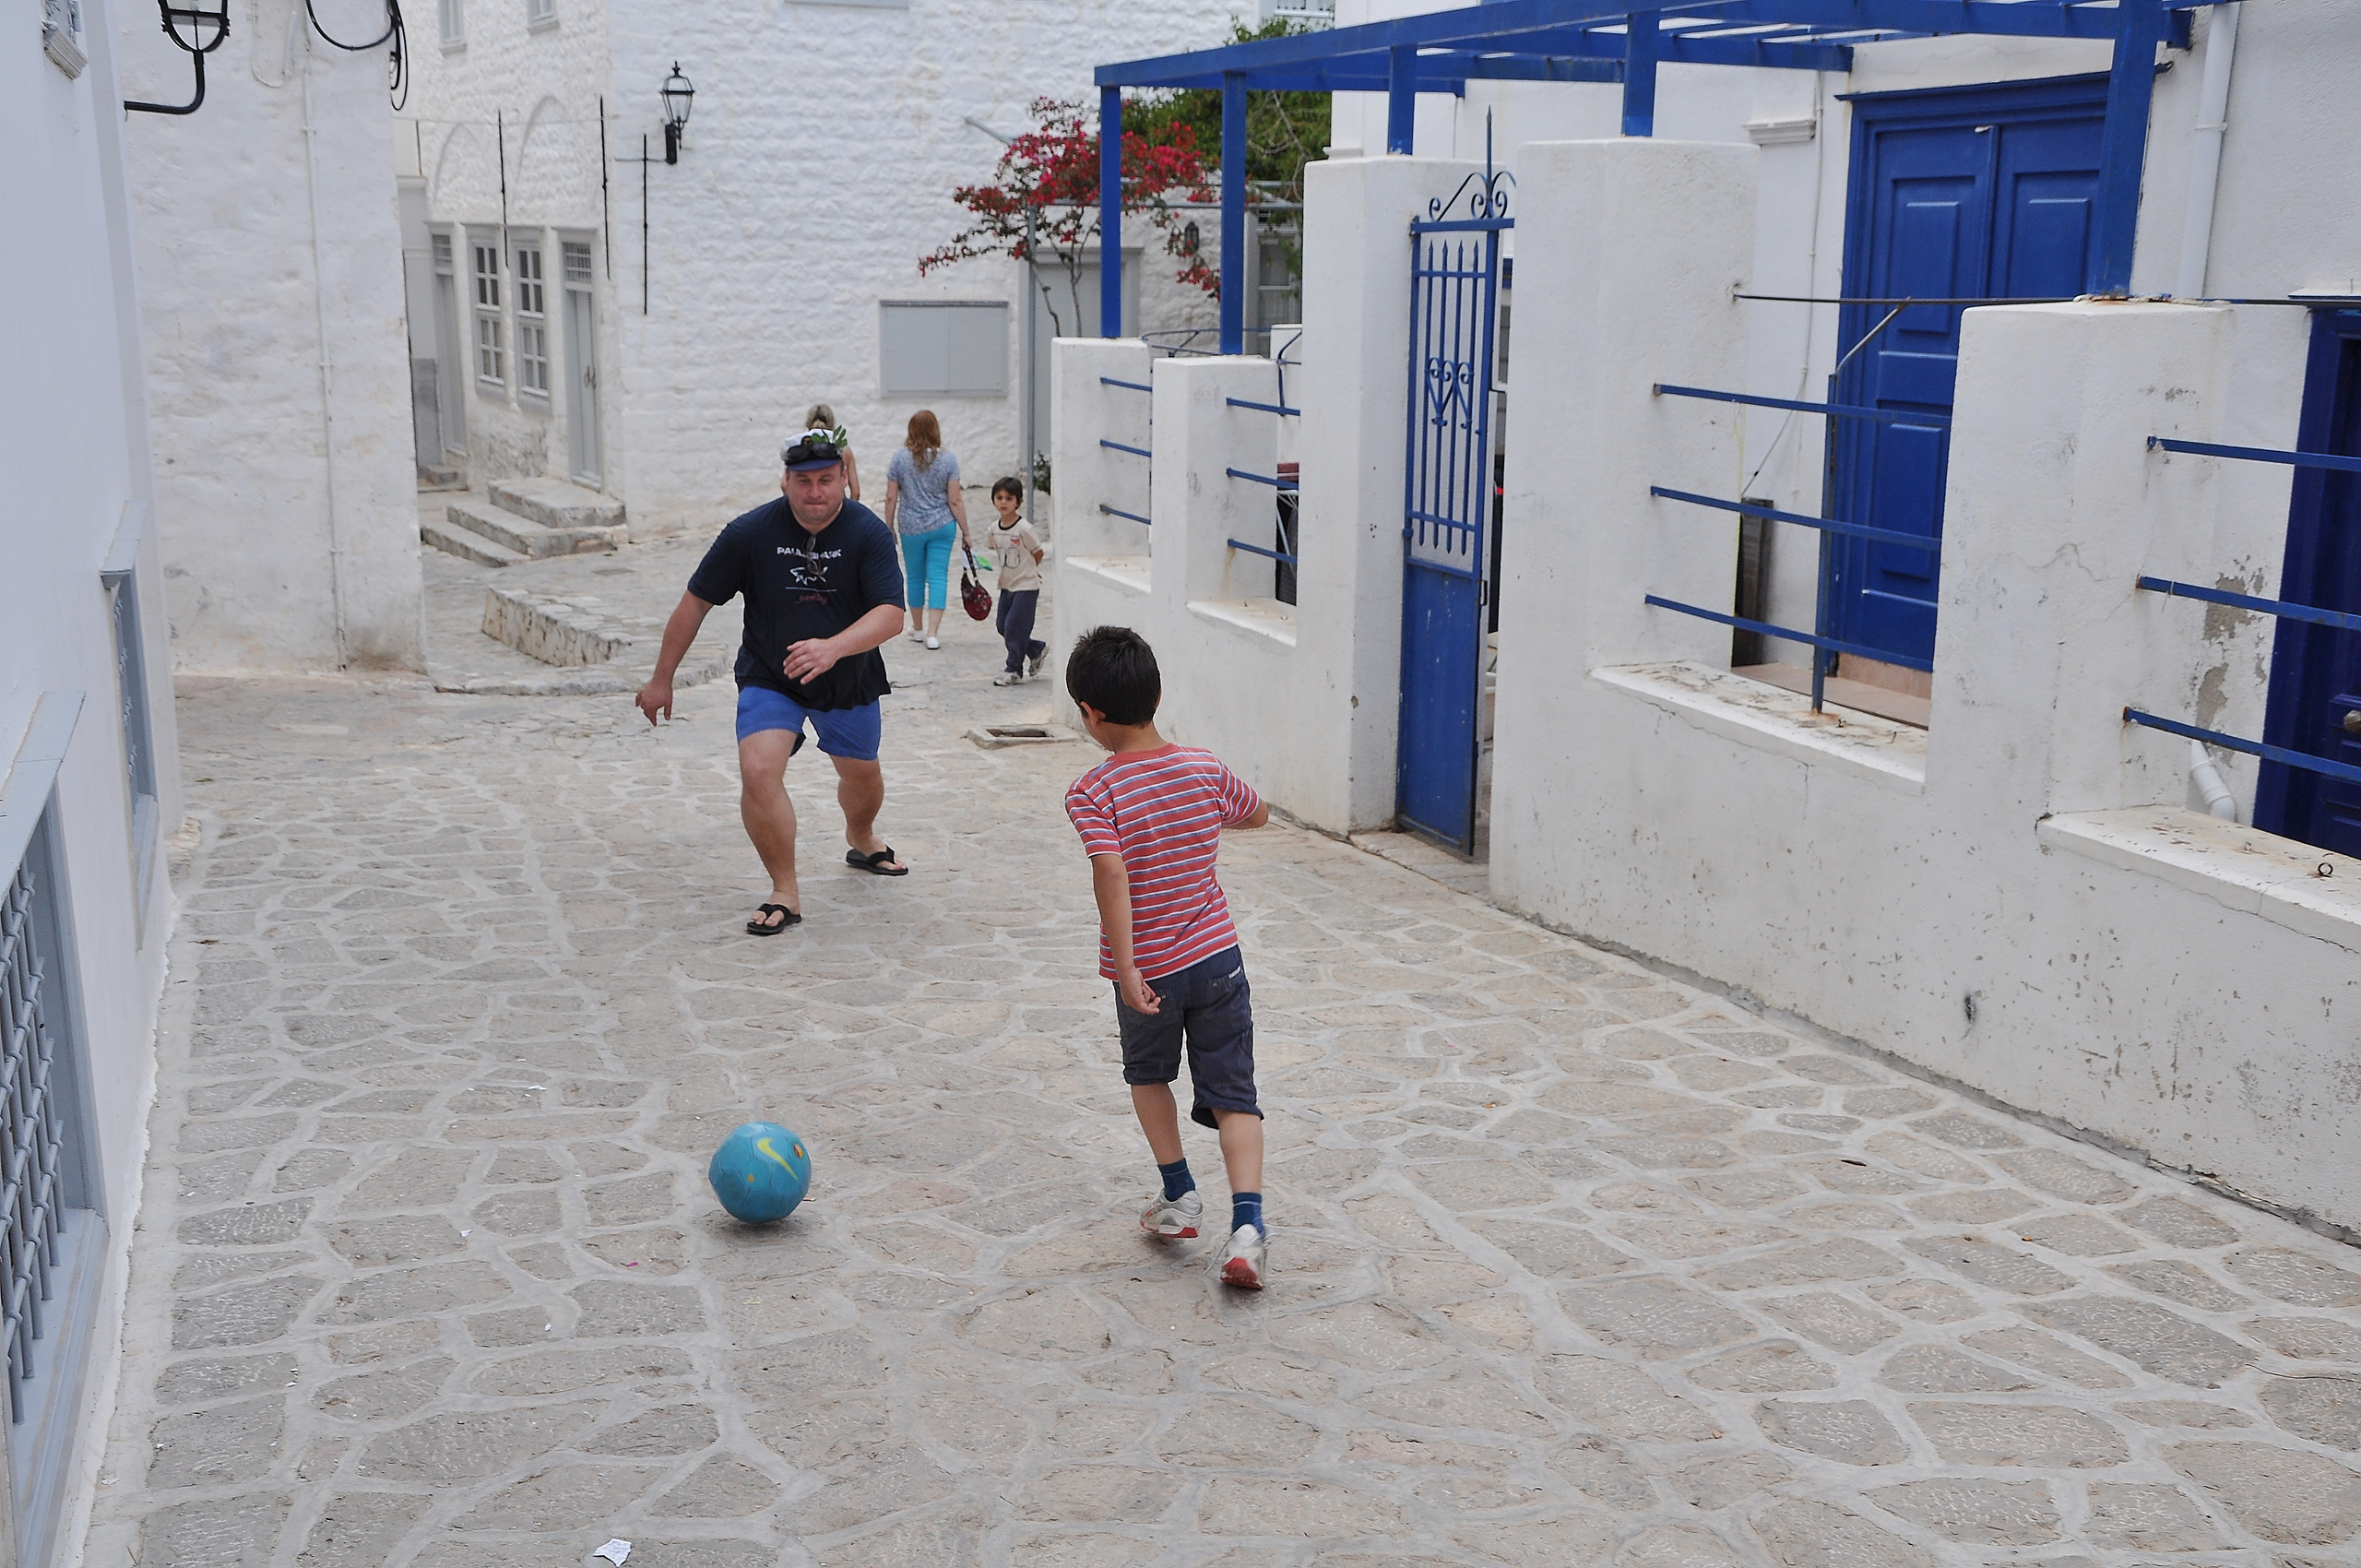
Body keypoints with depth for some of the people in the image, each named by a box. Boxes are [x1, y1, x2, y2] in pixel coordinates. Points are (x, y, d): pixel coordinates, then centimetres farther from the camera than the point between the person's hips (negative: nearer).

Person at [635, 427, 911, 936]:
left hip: (850, 680, 2)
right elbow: (697, 602, -6)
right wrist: (662, 678, -2)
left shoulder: (869, 532, -17)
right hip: (768, 678, -1)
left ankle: (861, 841, 55)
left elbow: (891, 614, -27)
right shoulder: (751, 532, -16)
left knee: (863, 774, 19)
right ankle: (785, 894, -10)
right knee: (758, 771, -23)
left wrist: (833, 647, -45)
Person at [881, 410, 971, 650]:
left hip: (910, 528, 1)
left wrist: (889, 527, 10)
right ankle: (933, 633, -4)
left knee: (915, 576, 15)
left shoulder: (900, 458, -5)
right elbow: (955, 501, -6)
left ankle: (917, 628, 28)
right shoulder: (948, 460, -7)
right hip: (942, 526, -1)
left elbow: (891, 498, -2)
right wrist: (965, 533, 1)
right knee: (938, 577, 2)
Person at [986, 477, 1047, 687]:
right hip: (1007, 585, 7)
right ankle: (1037, 650, 31)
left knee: (1014, 627, -7)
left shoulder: (1024, 529, -17)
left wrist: (1025, 571, 4)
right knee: (1003, 627, 9)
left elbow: (1038, 554, -6)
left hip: (1026, 586, -7)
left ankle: (1014, 671, 6)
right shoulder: (994, 530, 1)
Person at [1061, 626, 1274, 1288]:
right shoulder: (1205, 769, -1)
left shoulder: (1093, 793, -15)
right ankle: (1247, 1223, -9)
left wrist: (1127, 970, -27)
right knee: (1233, 1096, 6)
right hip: (1217, 955, 2)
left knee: (1148, 1075, 26)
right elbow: (1258, 813, 17)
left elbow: (1112, 874, -28)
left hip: (1146, 969, -2)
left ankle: (1179, 1194, 25)